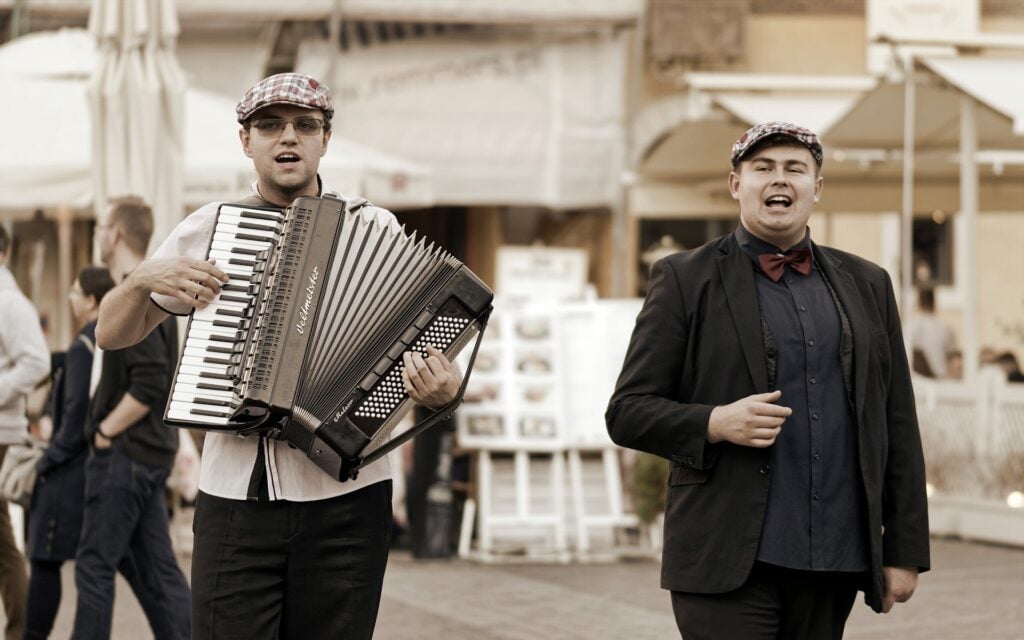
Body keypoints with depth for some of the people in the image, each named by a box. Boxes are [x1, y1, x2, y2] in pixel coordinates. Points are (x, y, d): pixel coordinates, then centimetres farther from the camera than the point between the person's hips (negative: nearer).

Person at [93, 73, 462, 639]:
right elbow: (112, 334, 15)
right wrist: (145, 278, -6)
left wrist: (438, 391, -20)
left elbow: (422, 345, 3)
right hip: (234, 502, 1)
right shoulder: (207, 229, 9)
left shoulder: (374, 230, 4)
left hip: (345, 504, -1)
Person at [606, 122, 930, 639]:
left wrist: (905, 551, 8)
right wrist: (716, 422, -17)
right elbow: (628, 412, 1)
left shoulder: (867, 285, 14)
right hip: (727, 559, -3)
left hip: (837, 563, 4)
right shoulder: (685, 280, 3)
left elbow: (897, 426, 13)